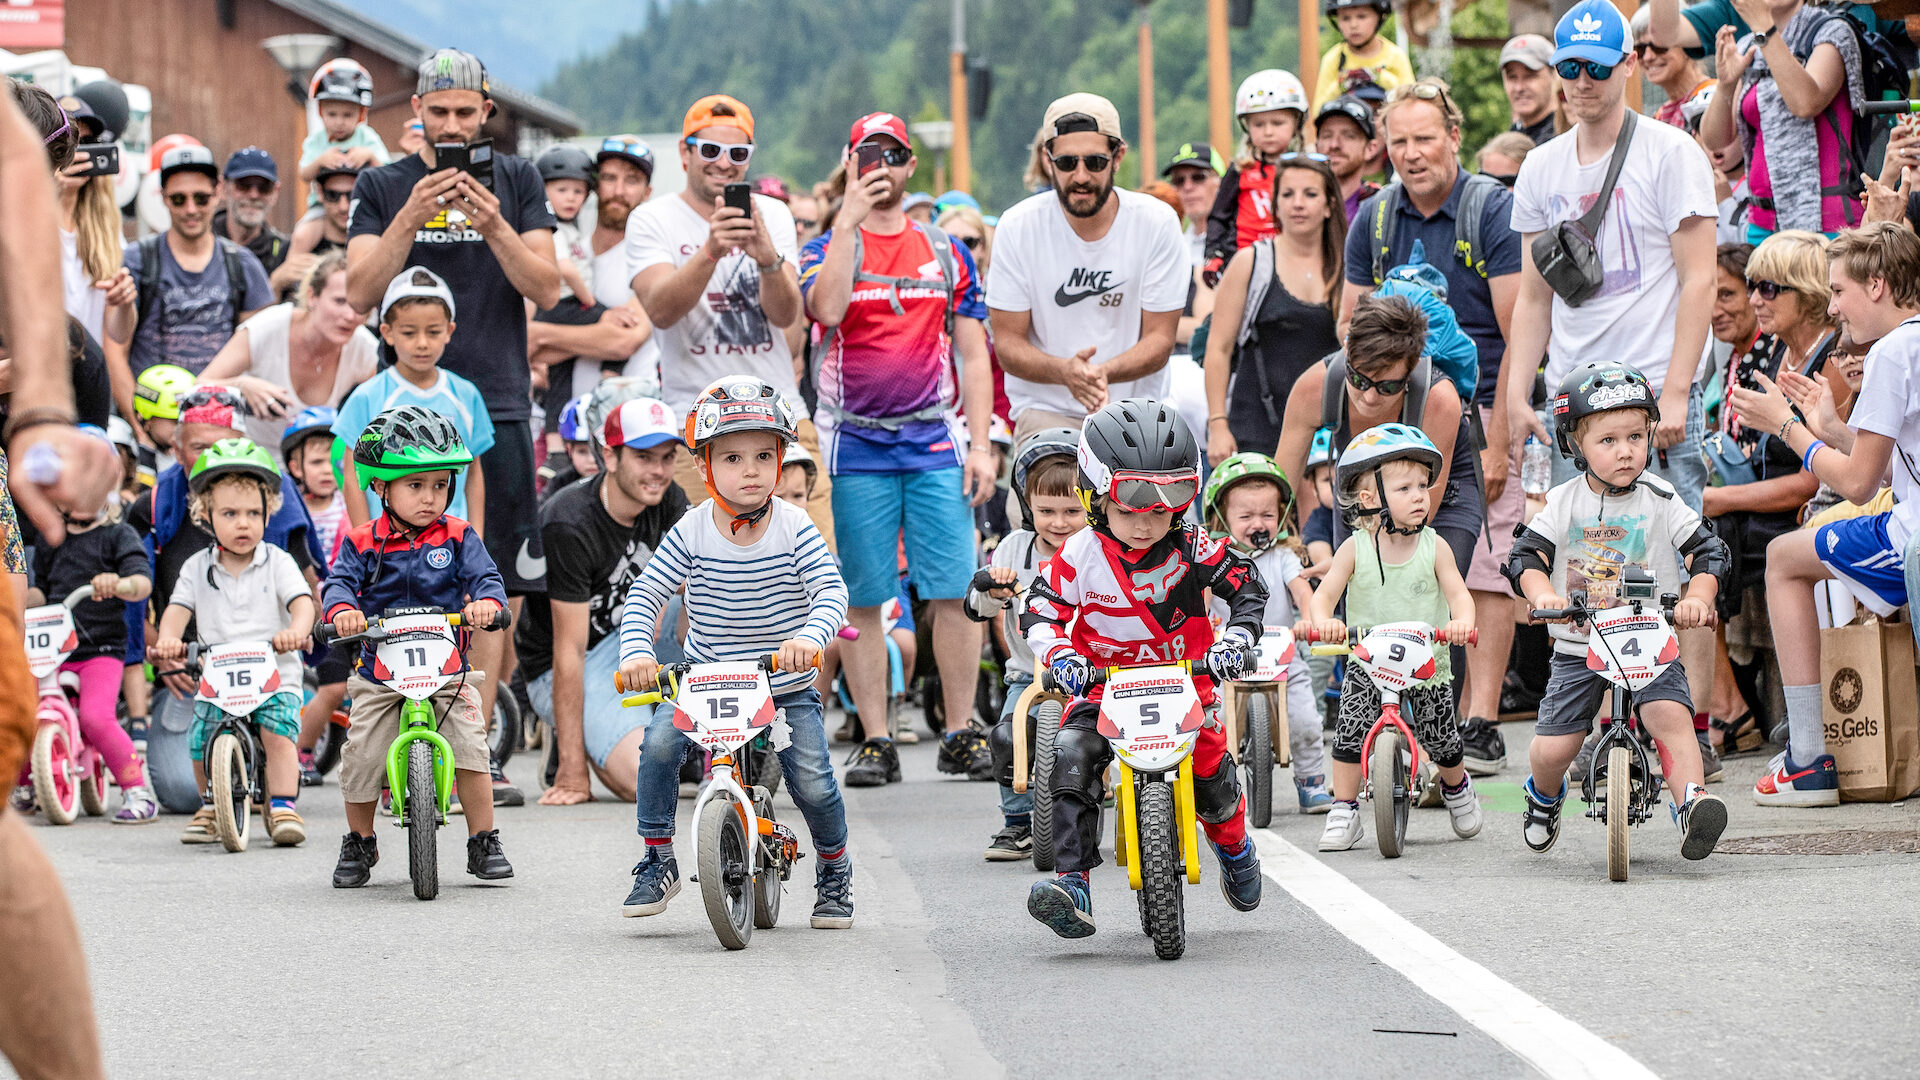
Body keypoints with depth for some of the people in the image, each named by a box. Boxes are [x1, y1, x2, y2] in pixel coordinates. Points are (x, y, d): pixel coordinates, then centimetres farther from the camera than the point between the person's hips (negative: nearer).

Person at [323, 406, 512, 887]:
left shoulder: (458, 537, 2)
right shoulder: (362, 542, 1)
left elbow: (484, 575, -8)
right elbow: (339, 580, -10)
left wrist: (486, 600, -31)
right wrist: (342, 608, -32)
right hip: (380, 674, 0)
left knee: (470, 746, -14)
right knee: (361, 756, -7)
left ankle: (484, 842, 1)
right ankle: (358, 843, 16)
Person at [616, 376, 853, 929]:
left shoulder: (793, 528, -11)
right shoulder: (691, 531, -9)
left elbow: (831, 591, -20)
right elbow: (644, 594, -10)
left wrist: (810, 637, -41)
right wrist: (636, 652, -28)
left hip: (787, 684, -1)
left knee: (812, 780, -13)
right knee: (660, 740, -23)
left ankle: (834, 867, 18)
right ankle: (658, 860, -6)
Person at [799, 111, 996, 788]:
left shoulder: (947, 254, 12)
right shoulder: (827, 249, 4)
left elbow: (972, 353, 11)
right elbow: (826, 309, -19)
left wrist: (980, 445, 3)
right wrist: (850, 218, -18)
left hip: (936, 441, 1)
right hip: (854, 445, -1)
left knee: (953, 592, -5)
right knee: (861, 598, -1)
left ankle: (961, 737, 3)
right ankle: (875, 742, 5)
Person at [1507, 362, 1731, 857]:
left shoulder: (1660, 500, -2)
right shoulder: (1564, 503, -1)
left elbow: (1708, 551, -5)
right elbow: (1525, 556, -6)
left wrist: (1697, 598, -25)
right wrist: (1543, 594, -28)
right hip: (1578, 645, 1)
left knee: (1669, 713, -29)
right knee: (1551, 749, -3)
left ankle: (1691, 803, -33)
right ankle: (1544, 798, 30)